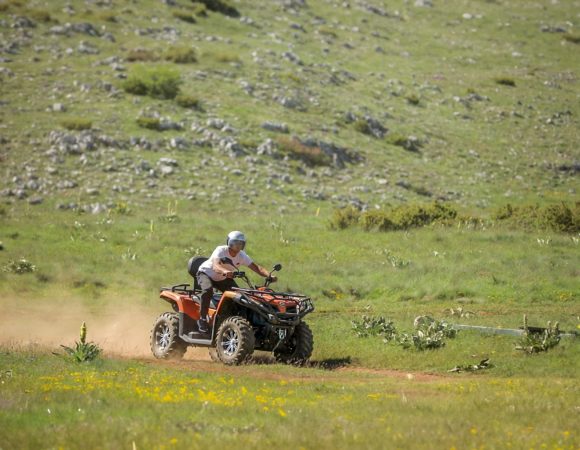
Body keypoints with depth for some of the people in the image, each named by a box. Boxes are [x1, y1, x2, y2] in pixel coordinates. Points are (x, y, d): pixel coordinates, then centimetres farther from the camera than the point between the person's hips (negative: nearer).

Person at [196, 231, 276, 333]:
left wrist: (269, 276, -41)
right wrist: (225, 271, -72)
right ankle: (202, 319, -26)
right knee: (208, 290, -35)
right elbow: (215, 266, -49)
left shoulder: (241, 255, -15)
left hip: (223, 278, 6)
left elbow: (256, 267, -23)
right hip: (206, 273, -6)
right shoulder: (220, 250, -31)